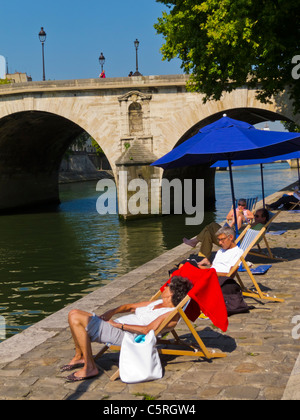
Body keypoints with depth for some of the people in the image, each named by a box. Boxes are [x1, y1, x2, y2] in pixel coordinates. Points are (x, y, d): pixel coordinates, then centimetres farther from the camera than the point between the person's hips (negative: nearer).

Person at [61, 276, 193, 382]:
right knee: (74, 313, 9)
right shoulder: (159, 302, 20)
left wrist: (120, 325, -19)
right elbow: (131, 306, 24)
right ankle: (79, 357, 19)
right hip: (115, 325, 10)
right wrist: (111, 312, 7)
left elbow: (147, 330, -23)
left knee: (76, 319, -21)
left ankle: (89, 367, -13)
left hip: (123, 334, -10)